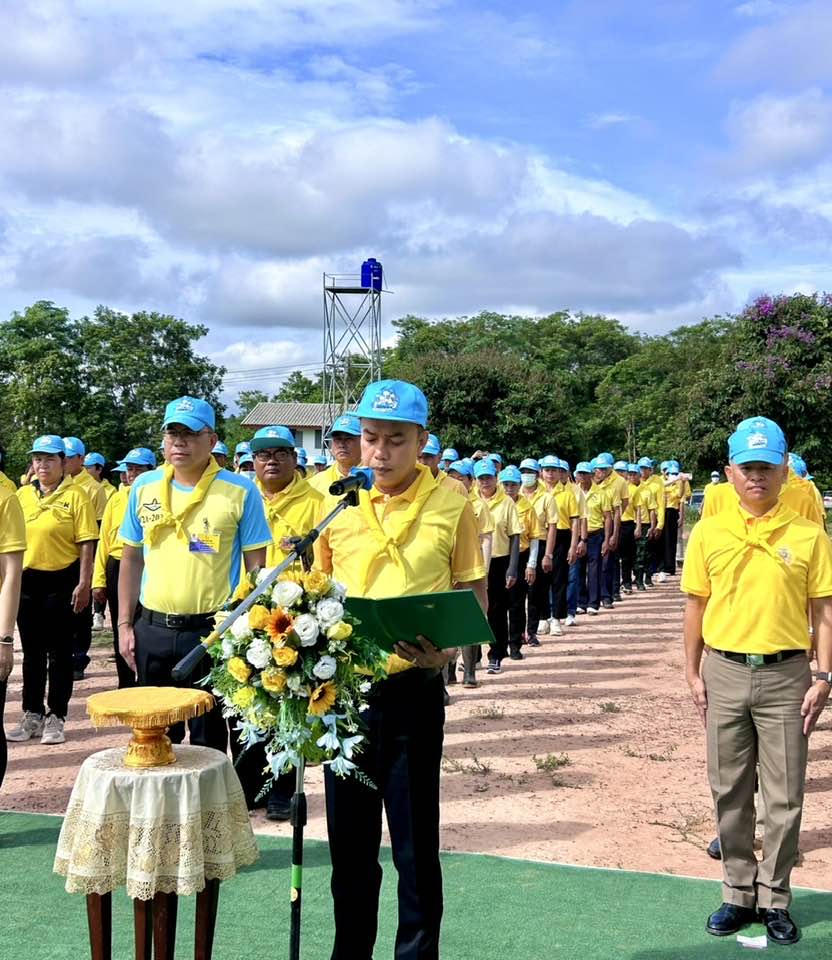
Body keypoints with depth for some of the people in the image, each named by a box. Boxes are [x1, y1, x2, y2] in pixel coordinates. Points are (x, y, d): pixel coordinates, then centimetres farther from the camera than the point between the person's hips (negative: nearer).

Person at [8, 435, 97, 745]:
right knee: (32, 650, 12)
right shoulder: (22, 495, 7)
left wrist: (83, 584, -14)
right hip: (28, 580, 5)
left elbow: (86, 544, -9)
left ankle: (55, 717, 14)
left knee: (59, 651, 4)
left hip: (61, 581, -4)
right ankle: (32, 715, 22)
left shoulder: (75, 495, -7)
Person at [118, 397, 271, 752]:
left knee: (209, 739, 9)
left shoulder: (241, 491, -7)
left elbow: (255, 566, -3)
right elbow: (131, 559, 11)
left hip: (213, 630, -3)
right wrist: (125, 624, 8)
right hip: (152, 630, 4)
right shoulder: (143, 487, 4)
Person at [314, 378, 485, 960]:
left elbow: (474, 595, 0)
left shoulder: (451, 505, -6)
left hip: (413, 689, -3)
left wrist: (448, 647, -18)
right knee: (349, 836, 15)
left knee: (415, 840, 6)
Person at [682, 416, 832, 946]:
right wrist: (694, 674, 4)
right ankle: (739, 893, 26)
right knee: (730, 791, 11)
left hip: (785, 675, -1)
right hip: (724, 672, 2)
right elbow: (696, 606, 6)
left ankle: (775, 899, 22)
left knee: (785, 796, 6)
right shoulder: (709, 532, 1)